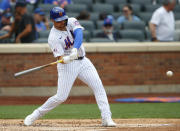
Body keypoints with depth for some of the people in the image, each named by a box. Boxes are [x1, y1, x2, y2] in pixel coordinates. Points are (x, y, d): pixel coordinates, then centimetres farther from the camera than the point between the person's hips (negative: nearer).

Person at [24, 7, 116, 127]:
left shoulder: (72, 22, -1)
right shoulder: (53, 38, -13)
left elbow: (79, 34, -22)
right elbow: (61, 58, -19)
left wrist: (75, 49, -40)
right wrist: (67, 58, -43)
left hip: (83, 62, 5)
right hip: (67, 66, -4)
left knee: (98, 86, -10)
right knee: (61, 97, -8)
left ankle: (106, 118, -13)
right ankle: (36, 114, 9)